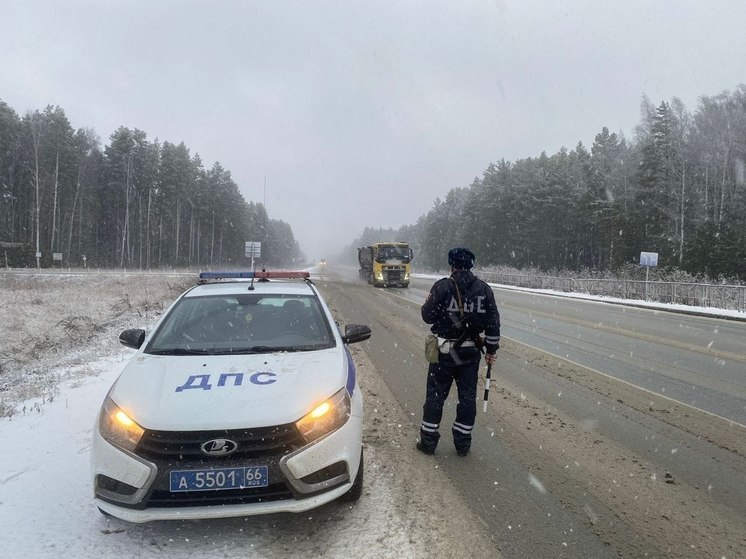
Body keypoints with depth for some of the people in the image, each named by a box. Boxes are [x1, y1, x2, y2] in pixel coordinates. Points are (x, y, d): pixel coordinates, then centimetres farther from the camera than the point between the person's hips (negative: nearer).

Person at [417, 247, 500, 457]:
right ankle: (463, 444, 20)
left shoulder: (442, 286, -12)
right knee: (467, 396, 12)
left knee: (435, 395, 8)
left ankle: (428, 441, 16)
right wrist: (491, 349, 10)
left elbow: (427, 315, -9)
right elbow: (493, 322, 1)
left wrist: (433, 303, 12)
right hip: (471, 352, 3)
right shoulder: (484, 289, 0)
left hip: (444, 350, -3)